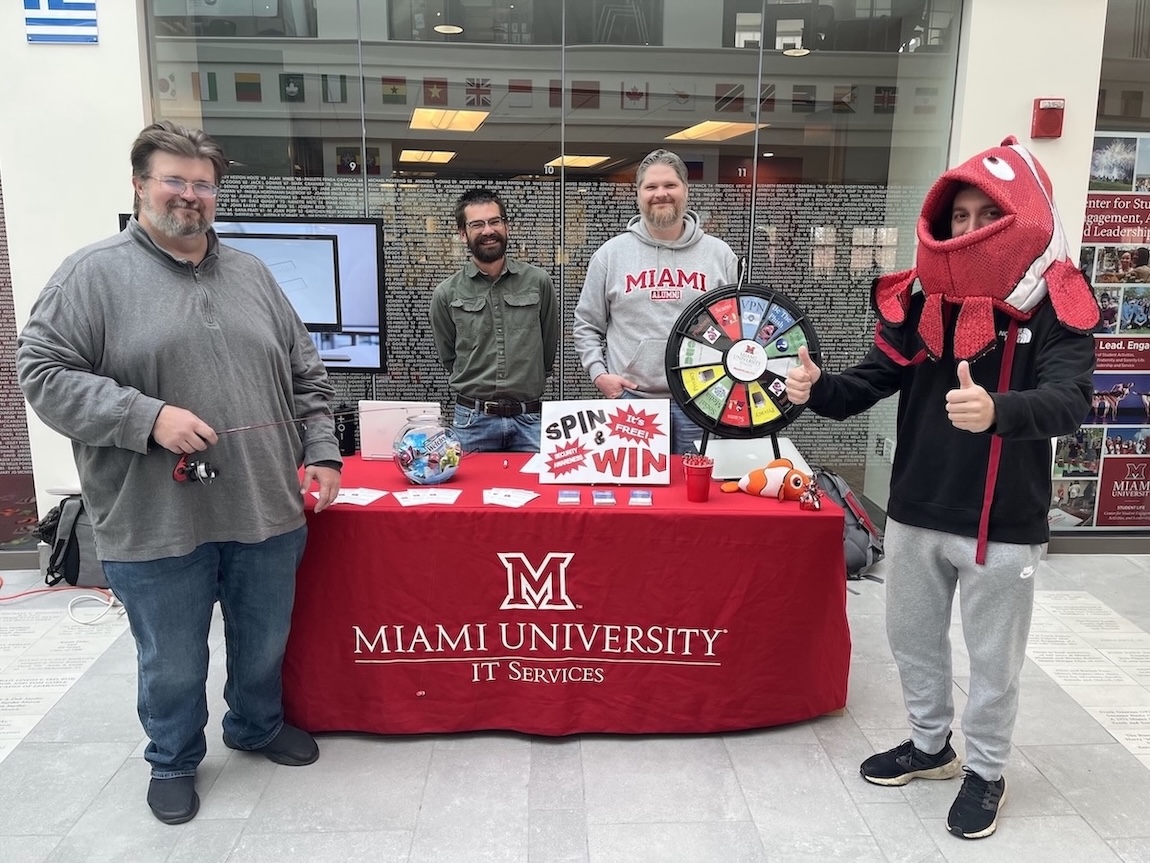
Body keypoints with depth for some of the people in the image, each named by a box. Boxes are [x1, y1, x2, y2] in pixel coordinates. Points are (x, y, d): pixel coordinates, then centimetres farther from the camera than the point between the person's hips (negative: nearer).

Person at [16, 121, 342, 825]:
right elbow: (44, 371, -8)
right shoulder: (94, 274, -4)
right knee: (174, 665, 14)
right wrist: (147, 417, -19)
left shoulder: (251, 273, 10)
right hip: (157, 523, -4)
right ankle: (175, 761, 40)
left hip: (267, 510, 4)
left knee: (266, 643, 21)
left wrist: (321, 452, 4)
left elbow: (306, 374, 13)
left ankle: (258, 726, 48)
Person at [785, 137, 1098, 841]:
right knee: (913, 637, 20)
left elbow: (1069, 401, -26)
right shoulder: (919, 296, 0)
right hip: (915, 512, 5)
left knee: (993, 658, 13)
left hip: (1003, 523, -4)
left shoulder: (1058, 307, -12)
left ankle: (987, 771, 36)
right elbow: (871, 382, -2)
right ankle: (931, 744, 43)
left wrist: (997, 410, -48)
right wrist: (817, 388, -24)